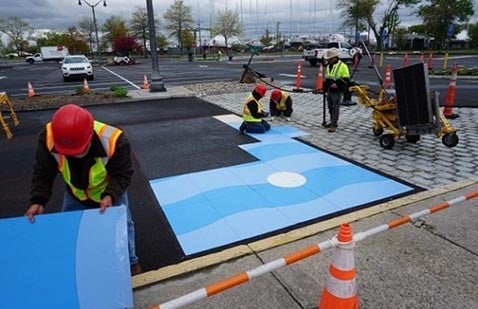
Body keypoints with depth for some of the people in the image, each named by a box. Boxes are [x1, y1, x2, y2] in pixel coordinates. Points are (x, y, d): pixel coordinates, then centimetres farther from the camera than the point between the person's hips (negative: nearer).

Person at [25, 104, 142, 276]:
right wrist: (38, 200, -28)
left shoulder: (113, 140, -42)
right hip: (75, 194, 3)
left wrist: (110, 195, -43)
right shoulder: (48, 138, -32)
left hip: (110, 192, -2)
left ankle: (130, 262, 39)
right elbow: (43, 172, -17)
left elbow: (123, 174, -28)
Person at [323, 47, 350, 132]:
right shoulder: (328, 66, 13)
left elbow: (346, 79, -13)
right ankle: (332, 122, 29)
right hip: (329, 91, 8)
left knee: (335, 109, -5)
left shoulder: (342, 66, -10)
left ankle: (334, 125, -2)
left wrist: (337, 84, -23)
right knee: (330, 108, 15)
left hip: (337, 91, -8)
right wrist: (325, 86, 15)